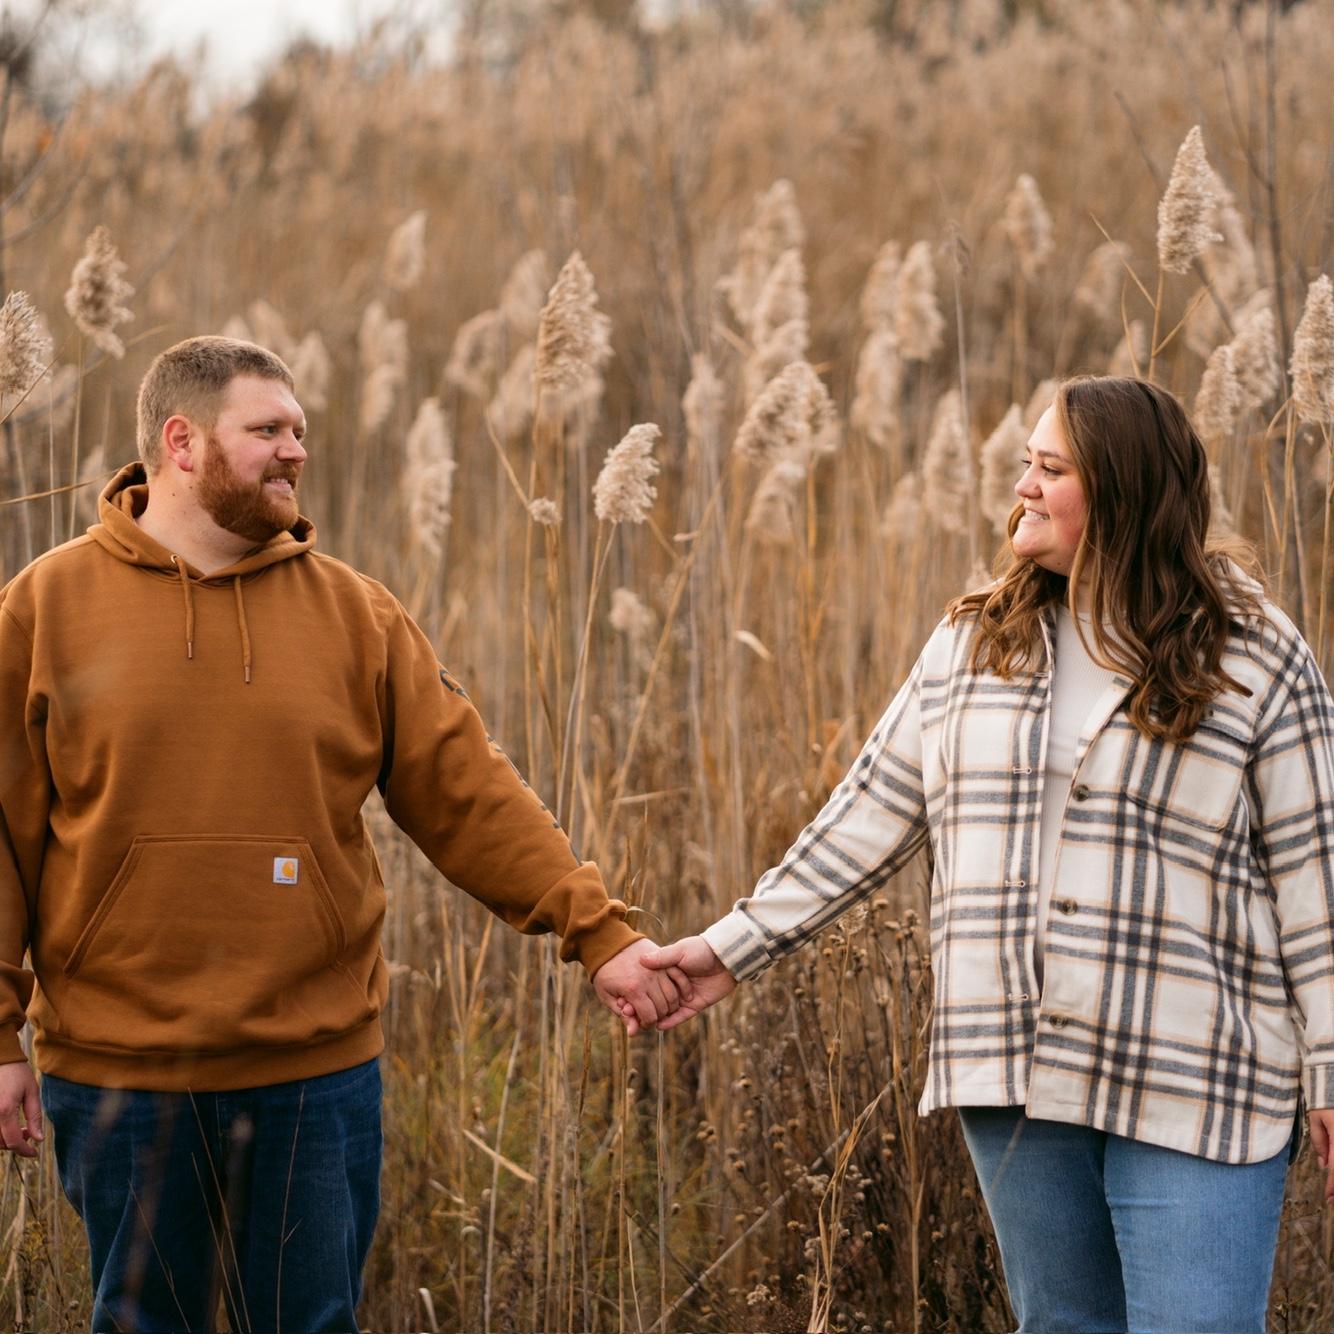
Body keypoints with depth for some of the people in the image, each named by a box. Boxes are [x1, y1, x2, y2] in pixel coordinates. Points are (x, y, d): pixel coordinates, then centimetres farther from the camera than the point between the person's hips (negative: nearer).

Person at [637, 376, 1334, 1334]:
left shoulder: (1255, 661, -3)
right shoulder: (972, 646, 9)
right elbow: (871, 820, 12)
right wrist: (734, 949, 7)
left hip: (1192, 1087, -4)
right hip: (1015, 1076, 4)